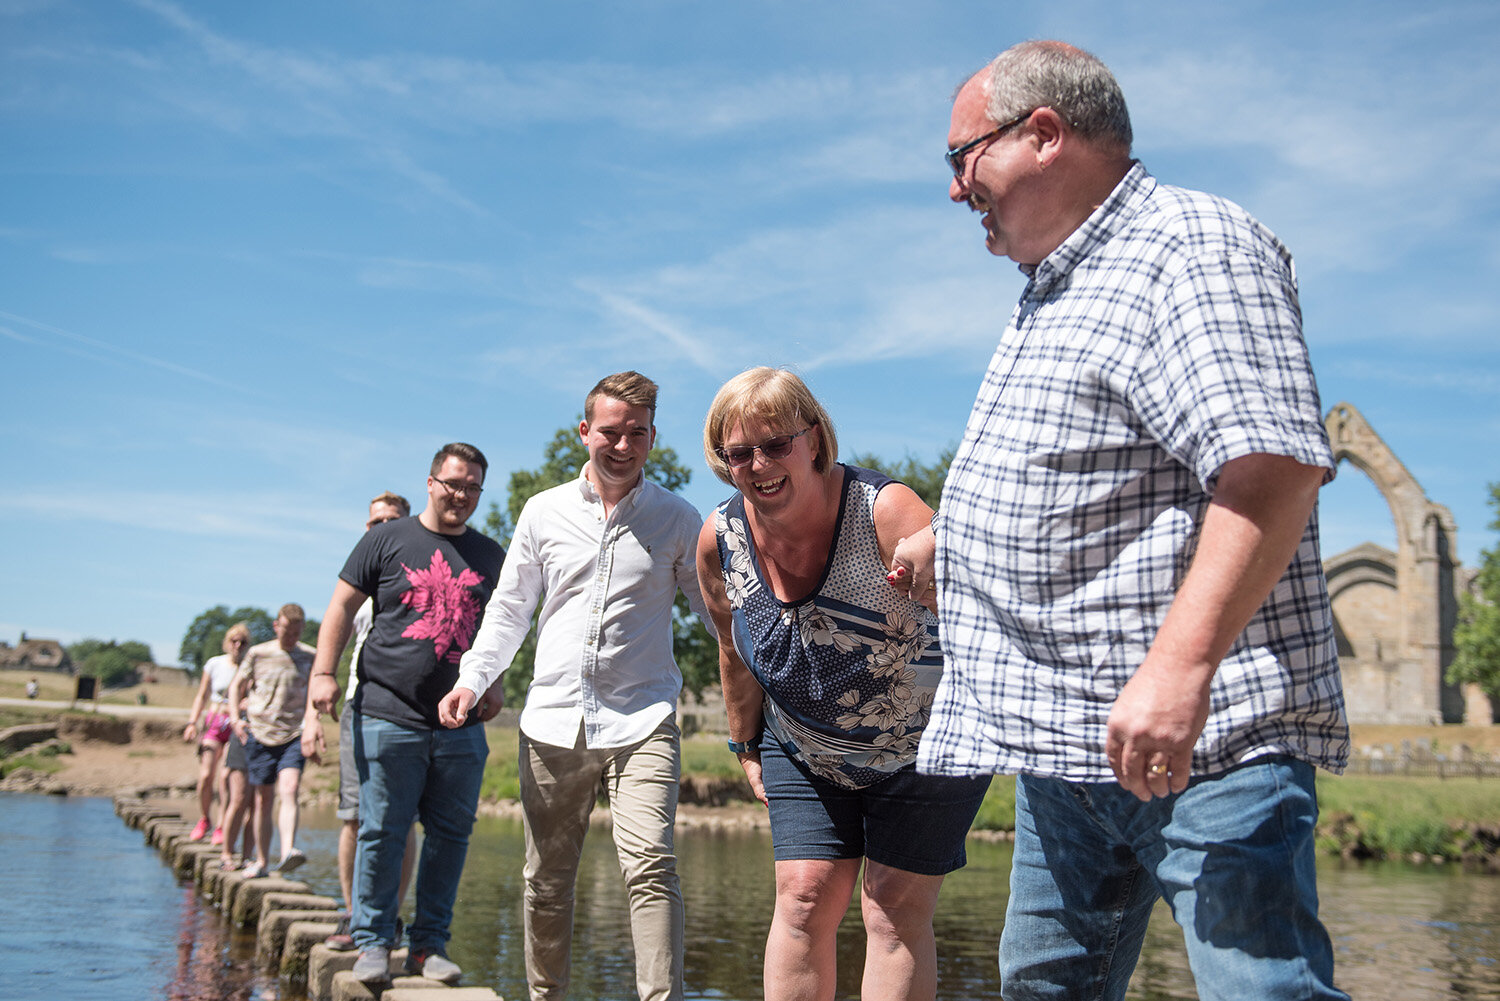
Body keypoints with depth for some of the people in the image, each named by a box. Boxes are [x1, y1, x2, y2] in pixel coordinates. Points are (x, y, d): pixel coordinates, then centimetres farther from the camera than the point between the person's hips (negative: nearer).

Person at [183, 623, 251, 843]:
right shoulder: (214, 664, 7)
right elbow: (202, 697, 13)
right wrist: (192, 722, 3)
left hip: (237, 727, -1)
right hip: (214, 723, 1)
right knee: (205, 777, -9)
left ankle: (221, 828, -3)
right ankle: (205, 819, 15)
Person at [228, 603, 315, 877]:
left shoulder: (309, 656, 6)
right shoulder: (258, 654, 6)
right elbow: (236, 686, 16)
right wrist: (236, 719, 3)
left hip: (294, 734, -1)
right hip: (259, 733, 1)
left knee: (289, 789, -21)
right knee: (263, 799, 5)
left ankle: (288, 851, -35)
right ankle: (261, 860, 16)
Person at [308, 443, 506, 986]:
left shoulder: (491, 555, 14)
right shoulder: (386, 539, 5)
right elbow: (342, 606, 6)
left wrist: (492, 687, 13)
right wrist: (324, 671, -3)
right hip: (389, 717, -3)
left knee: (450, 836, 5)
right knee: (380, 833, 0)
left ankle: (430, 944, 16)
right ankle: (372, 942, 13)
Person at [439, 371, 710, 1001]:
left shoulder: (678, 519, 4)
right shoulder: (545, 512, 9)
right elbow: (509, 608, 14)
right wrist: (472, 678, 0)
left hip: (641, 722, -2)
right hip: (552, 721, 3)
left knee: (651, 867, -18)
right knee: (547, 879, 10)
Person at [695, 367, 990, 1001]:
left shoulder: (887, 513, -28)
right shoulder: (719, 540, -12)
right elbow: (736, 654, 6)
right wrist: (747, 746, 15)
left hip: (924, 750, -4)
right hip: (805, 754, 4)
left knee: (896, 912, -3)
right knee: (804, 898, 0)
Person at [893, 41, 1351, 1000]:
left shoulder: (1194, 246, -11)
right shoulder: (1057, 289, 21)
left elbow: (1270, 464, -26)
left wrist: (1179, 666, -33)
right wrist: (949, 537, 41)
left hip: (1194, 734, -10)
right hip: (1065, 734, 10)